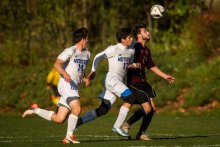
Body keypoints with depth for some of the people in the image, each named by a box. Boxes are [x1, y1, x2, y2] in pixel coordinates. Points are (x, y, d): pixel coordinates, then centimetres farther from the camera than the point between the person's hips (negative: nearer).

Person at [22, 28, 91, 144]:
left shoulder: (87, 53, 17)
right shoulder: (71, 51, -8)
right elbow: (56, 64, -16)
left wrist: (84, 79, 10)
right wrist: (65, 73, -34)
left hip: (74, 88, 8)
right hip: (66, 85, -8)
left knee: (59, 119, 2)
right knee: (77, 108, -27)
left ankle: (35, 111, 20)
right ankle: (69, 136, -19)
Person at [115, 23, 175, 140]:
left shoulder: (146, 50, 16)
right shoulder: (135, 47, -11)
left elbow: (152, 66, 27)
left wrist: (165, 76, 28)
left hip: (143, 82, 9)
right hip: (134, 83, -9)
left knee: (152, 108, 4)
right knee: (147, 108, -12)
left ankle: (141, 133, 13)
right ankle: (126, 125, 4)